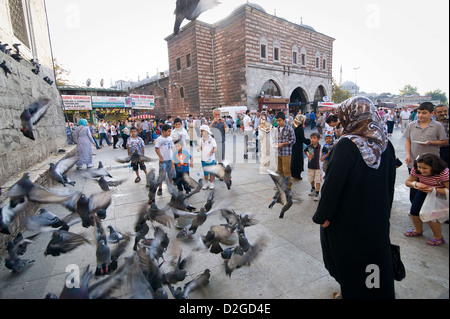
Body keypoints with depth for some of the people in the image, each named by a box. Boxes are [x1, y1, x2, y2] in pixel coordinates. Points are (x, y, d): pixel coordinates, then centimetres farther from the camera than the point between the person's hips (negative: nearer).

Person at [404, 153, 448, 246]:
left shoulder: (444, 172, -33)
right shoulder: (416, 170, -22)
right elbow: (407, 182, -8)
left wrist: (434, 189, -41)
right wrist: (415, 184, -29)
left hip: (440, 194, -4)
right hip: (424, 191, 4)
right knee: (414, 211, -2)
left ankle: (438, 237, 12)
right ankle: (418, 231, 29)